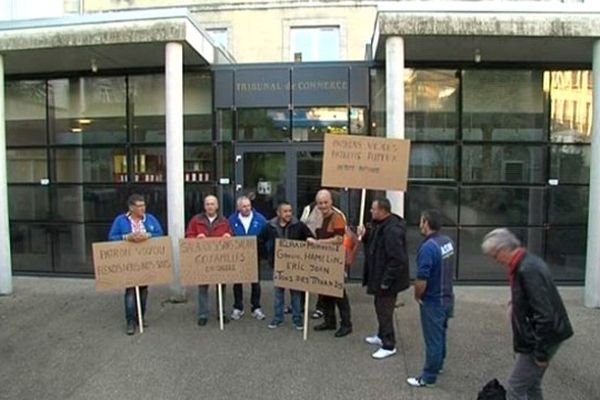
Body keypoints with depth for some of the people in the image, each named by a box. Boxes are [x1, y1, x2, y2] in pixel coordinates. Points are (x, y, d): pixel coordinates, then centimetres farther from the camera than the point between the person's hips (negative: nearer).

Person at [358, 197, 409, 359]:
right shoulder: (380, 224, 5)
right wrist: (365, 235, -1)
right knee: (380, 307, 23)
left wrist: (386, 280, -24)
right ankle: (382, 336, 40)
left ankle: (389, 346, 15)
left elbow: (397, 259, -29)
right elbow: (375, 243, 19)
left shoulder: (392, 230, -28)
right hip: (379, 275, 10)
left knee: (384, 310, 1)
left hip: (387, 279, -10)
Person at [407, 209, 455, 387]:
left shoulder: (428, 247, -27)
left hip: (432, 302, -8)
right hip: (446, 298, 8)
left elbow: (421, 280, -27)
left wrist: (417, 296, -9)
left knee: (432, 339, 5)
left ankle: (428, 377, 19)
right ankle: (438, 365, 42)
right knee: (440, 335, 24)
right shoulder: (448, 242, -1)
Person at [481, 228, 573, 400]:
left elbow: (544, 315, -27)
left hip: (540, 340, -10)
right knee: (531, 386, 20)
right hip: (537, 337, 10)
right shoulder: (528, 261, 5)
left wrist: (541, 352, -20)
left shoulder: (528, 270, -26)